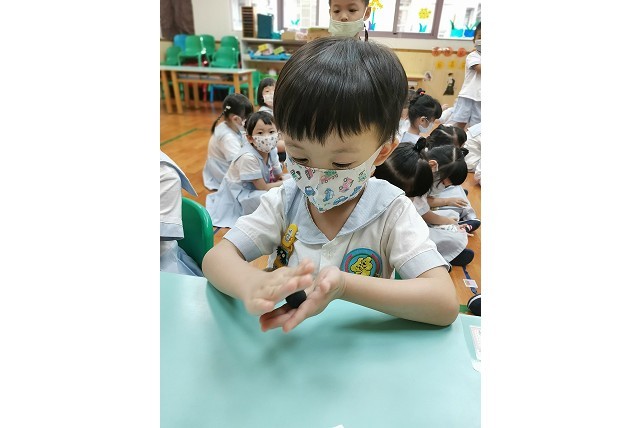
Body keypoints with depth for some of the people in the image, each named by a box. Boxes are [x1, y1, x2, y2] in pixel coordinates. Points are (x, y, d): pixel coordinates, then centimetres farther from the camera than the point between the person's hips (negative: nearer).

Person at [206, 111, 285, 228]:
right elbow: (263, 187, -25)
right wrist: (283, 184, -14)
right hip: (237, 195, -8)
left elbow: (279, 176, 2)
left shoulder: (272, 150, -10)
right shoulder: (248, 157, -31)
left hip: (256, 189, 8)